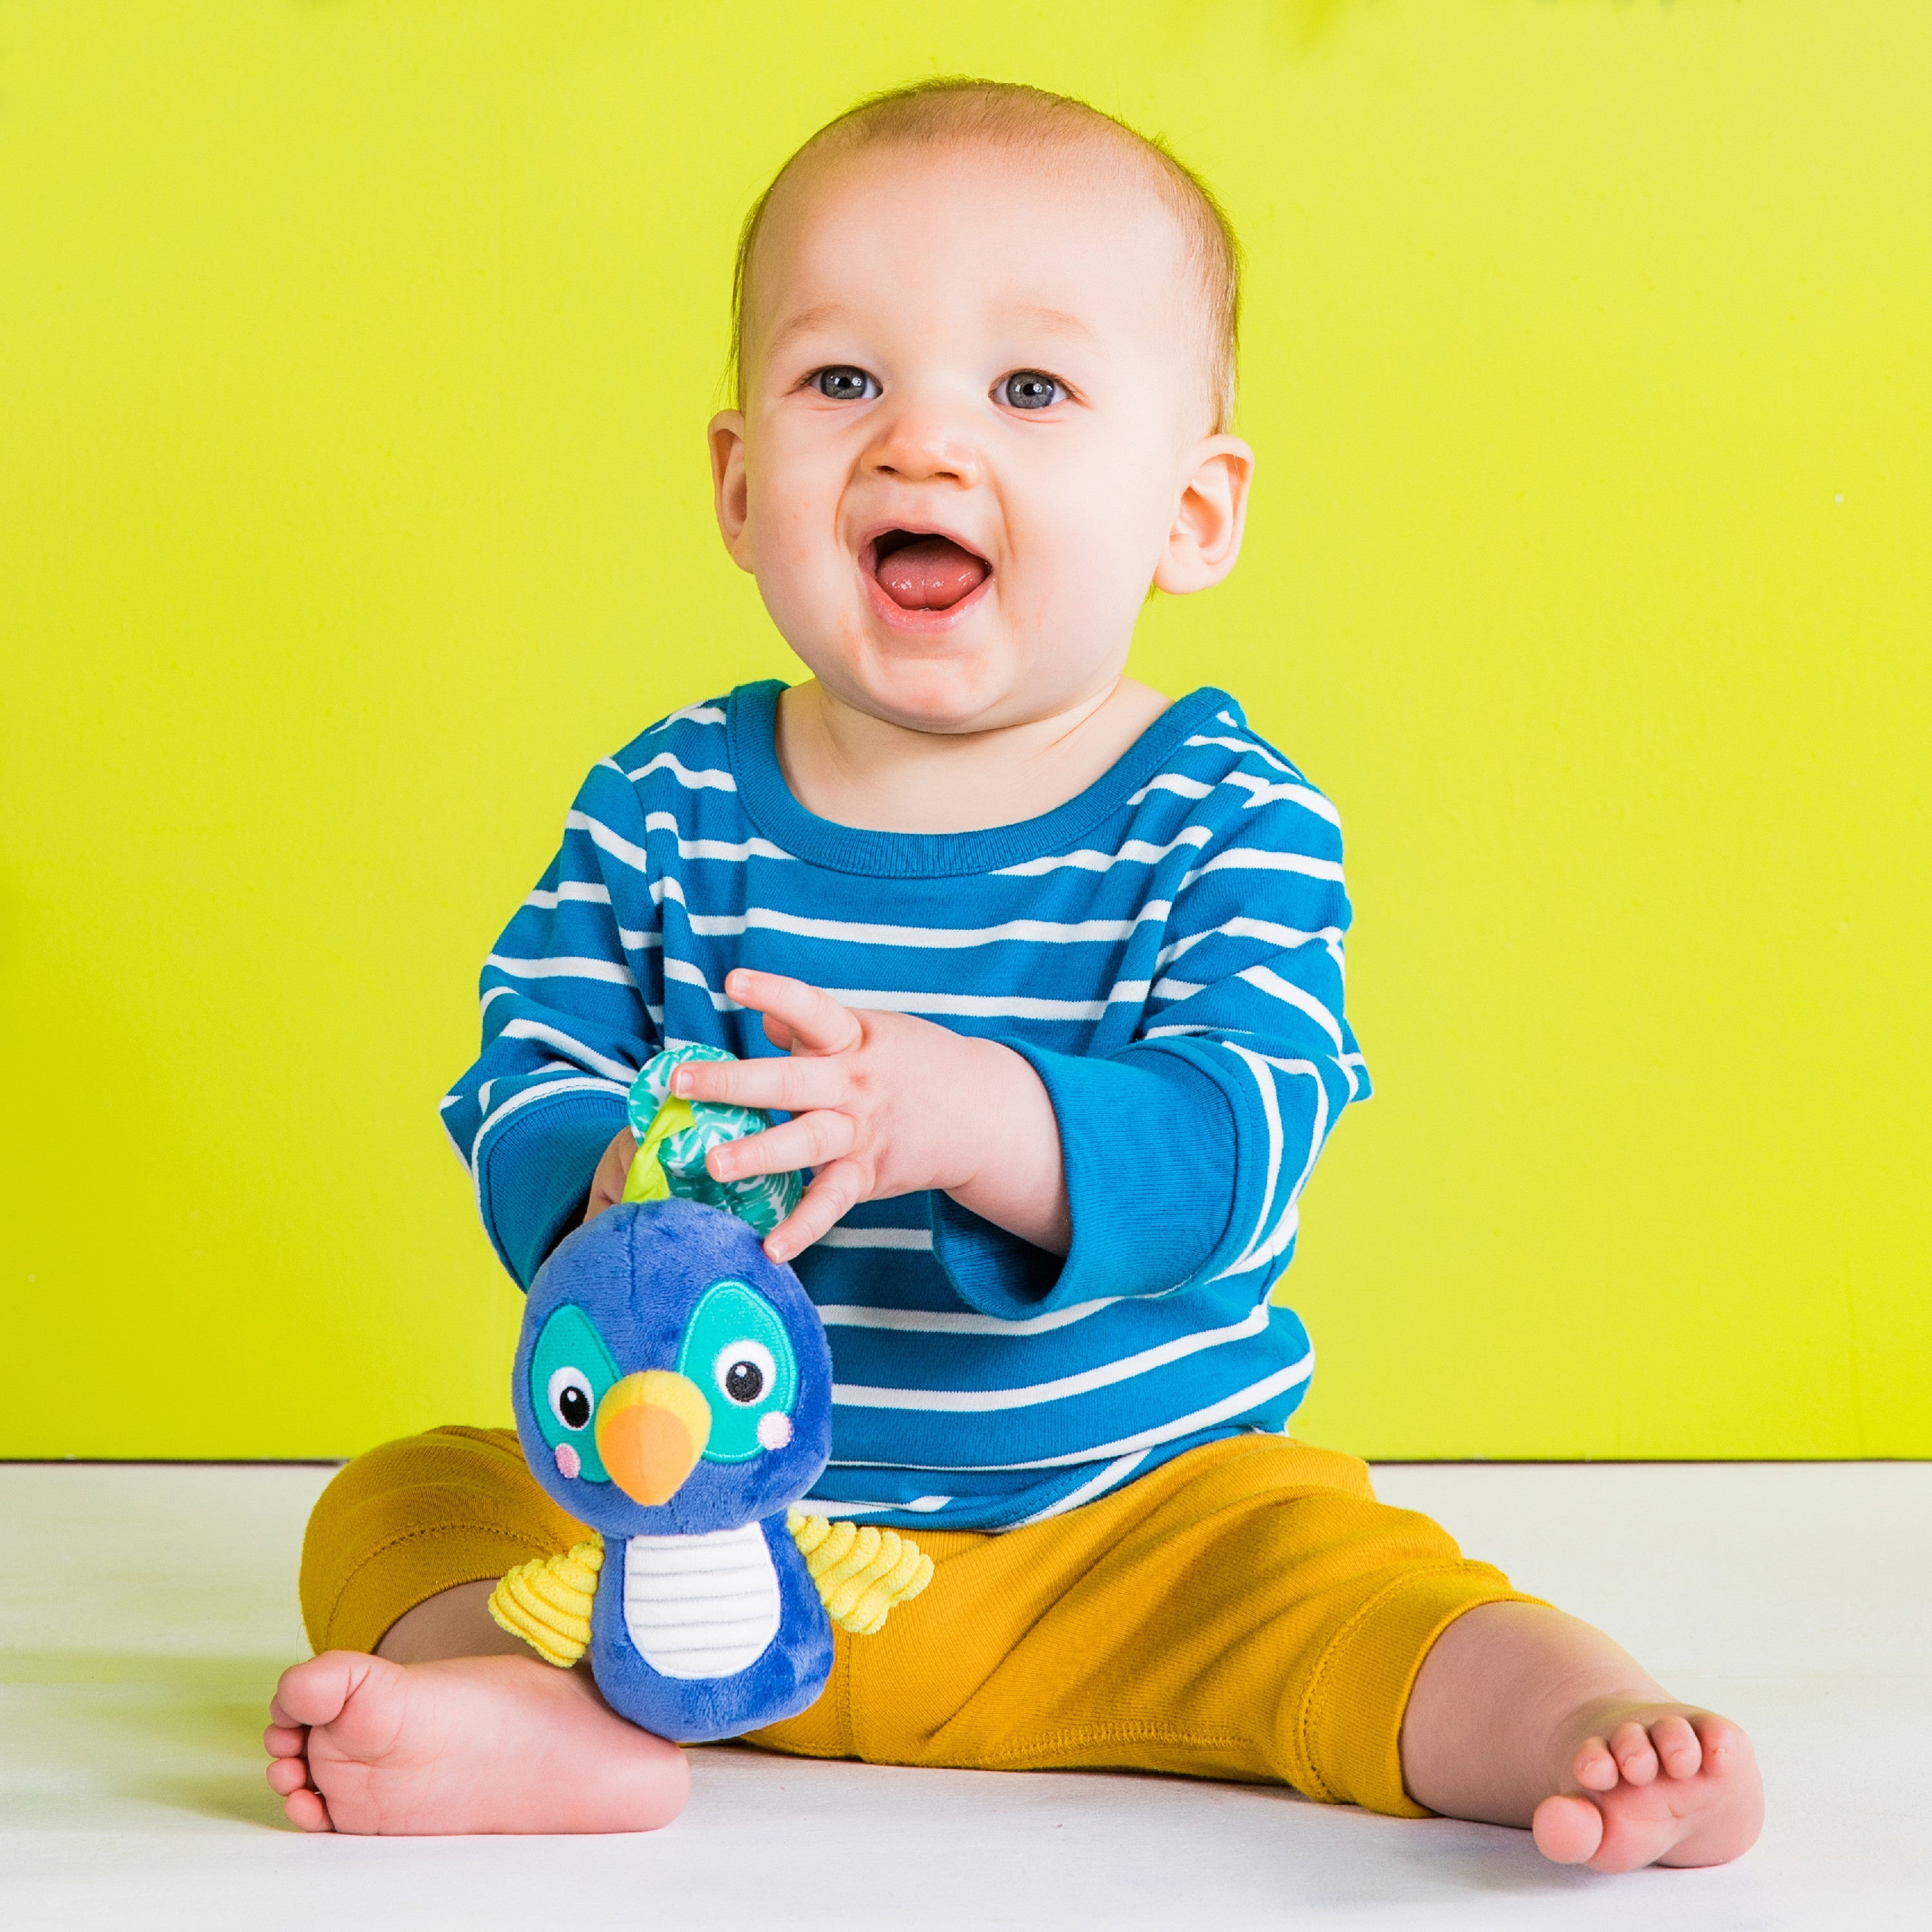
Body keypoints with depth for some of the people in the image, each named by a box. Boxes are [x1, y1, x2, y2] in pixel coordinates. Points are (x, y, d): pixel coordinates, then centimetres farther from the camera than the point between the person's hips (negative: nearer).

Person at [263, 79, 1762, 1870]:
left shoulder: (1228, 823, -8)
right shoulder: (662, 811, 0)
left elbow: (1229, 1137, -23)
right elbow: (529, 1097, -6)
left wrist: (975, 1121, -44)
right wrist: (622, 1188, -32)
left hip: (1120, 1508, -3)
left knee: (1324, 1567, -29)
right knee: (405, 1498, -14)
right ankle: (547, 1711, -36)